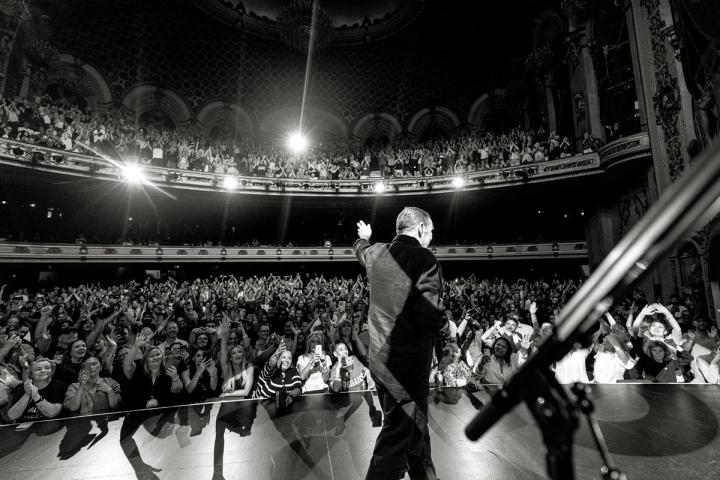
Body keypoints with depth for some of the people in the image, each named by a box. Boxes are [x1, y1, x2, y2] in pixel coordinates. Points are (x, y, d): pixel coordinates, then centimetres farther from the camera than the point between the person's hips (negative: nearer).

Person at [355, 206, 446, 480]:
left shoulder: (376, 253, 2)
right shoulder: (425, 259, -19)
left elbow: (361, 249, 26)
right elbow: (430, 317, -26)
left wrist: (364, 237, 48)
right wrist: (444, 319, -3)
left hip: (379, 357, 8)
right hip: (407, 363, -8)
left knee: (415, 428, 26)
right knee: (396, 440, 9)